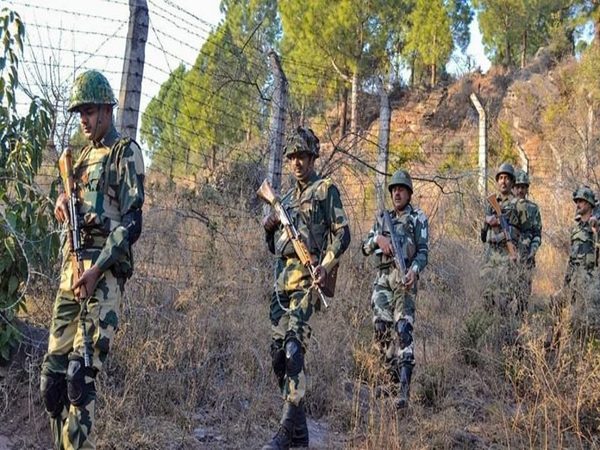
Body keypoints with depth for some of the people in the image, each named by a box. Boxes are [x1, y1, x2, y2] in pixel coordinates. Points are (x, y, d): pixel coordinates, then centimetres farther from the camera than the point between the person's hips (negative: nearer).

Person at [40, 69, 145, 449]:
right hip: (72, 266, 8)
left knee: (81, 372, -13)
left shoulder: (125, 152, -1)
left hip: (104, 272, -8)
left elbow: (132, 222, -10)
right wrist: (63, 200, 8)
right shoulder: (86, 155, 23)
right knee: (53, 371, 6)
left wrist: (97, 269, -20)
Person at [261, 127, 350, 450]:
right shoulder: (287, 198, 24)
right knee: (278, 351, 5)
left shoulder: (325, 190, 4)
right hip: (282, 278, 8)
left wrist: (326, 265, -18)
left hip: (307, 277, -8)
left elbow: (342, 233, -4)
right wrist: (269, 228, 6)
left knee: (293, 348, -19)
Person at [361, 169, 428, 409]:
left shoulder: (418, 218, 7)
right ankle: (393, 375, 15)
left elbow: (423, 251, -1)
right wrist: (378, 238, -5)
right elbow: (365, 248, 16)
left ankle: (404, 389, -18)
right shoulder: (382, 219, 21)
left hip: (404, 277, -5)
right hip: (382, 278, 5)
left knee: (403, 329, -14)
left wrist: (414, 270, -21)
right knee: (382, 328, -2)